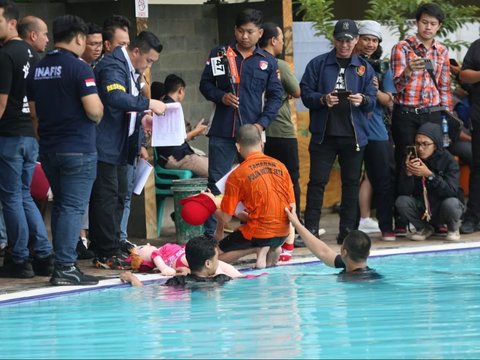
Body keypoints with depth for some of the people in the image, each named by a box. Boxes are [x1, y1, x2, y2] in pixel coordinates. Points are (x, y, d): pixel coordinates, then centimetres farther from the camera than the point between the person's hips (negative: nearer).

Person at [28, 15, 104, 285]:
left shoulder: (39, 69, 9)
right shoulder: (79, 68, -13)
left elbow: (34, 109, 15)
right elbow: (94, 110, -18)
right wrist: (97, 118, 2)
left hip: (48, 148, 7)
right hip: (78, 148, -7)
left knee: (60, 206, 15)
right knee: (74, 207, -6)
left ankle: (64, 262, 17)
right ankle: (65, 266, -10)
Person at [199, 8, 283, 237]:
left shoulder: (268, 62, 7)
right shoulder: (219, 54, 6)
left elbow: (275, 96, 7)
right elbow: (205, 84, 9)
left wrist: (262, 123, -6)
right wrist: (221, 96, -11)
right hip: (222, 131, -1)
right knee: (216, 182, -1)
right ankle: (209, 233, 1)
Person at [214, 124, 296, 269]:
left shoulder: (237, 175, -9)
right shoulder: (280, 166, 3)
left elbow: (225, 216, -6)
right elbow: (292, 206, 9)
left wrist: (218, 232, 17)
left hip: (258, 234, -6)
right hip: (283, 234, 6)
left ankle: (259, 250, -10)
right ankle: (272, 249, 5)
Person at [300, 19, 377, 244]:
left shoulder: (364, 67, 9)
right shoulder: (318, 64, 5)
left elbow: (373, 99, 4)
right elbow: (305, 94, 1)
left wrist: (362, 100, -18)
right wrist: (323, 99, -18)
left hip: (354, 134, 2)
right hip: (324, 133, -2)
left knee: (351, 182, 5)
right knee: (317, 181, -5)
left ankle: (348, 230, 11)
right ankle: (310, 229, -4)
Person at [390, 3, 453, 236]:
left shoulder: (441, 52, 10)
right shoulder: (402, 48, -3)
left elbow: (444, 87, 15)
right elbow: (397, 84, -12)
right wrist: (408, 71, -32)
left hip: (432, 114, 4)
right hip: (406, 114, -4)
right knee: (404, 166, -2)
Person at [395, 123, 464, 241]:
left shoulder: (448, 161, -16)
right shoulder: (412, 159, -10)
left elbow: (452, 192, -26)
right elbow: (404, 193, -14)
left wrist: (429, 175, -36)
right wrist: (408, 174, -34)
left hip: (443, 211, -3)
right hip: (422, 211, 3)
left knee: (451, 203, -34)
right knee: (401, 202, -23)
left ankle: (453, 228, 2)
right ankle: (424, 229, 6)